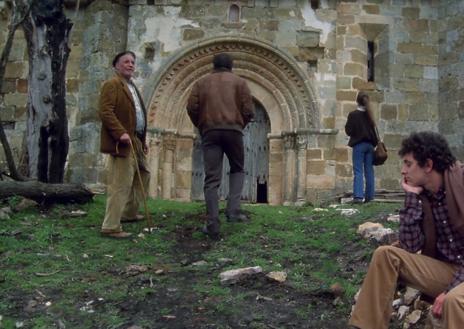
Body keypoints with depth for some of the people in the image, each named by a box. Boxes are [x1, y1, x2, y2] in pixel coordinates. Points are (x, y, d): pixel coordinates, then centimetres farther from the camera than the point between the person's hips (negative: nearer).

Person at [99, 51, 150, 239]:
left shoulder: (132, 87, 22)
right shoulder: (111, 85, -8)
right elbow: (105, 112, -19)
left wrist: (143, 141, 18)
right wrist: (121, 133, -27)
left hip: (136, 142, 10)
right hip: (122, 143, -10)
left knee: (143, 176, 21)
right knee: (120, 185, -9)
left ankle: (129, 213, 35)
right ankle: (111, 227, -2)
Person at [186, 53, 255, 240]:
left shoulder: (201, 82, 16)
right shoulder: (239, 82, 13)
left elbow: (191, 108, 5)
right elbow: (249, 111, 4)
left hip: (210, 132, 1)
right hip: (233, 130, 0)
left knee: (211, 179, -1)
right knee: (237, 170, 19)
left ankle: (213, 225, -5)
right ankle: (233, 210, 2)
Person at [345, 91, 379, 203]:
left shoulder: (353, 115, -10)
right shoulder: (370, 114, 2)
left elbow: (348, 131, -9)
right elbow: (374, 130, 7)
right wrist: (375, 142, 15)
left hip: (358, 145, -4)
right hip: (369, 144, 4)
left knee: (358, 171, -3)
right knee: (369, 171, 10)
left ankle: (358, 196, -13)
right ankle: (369, 196, 15)